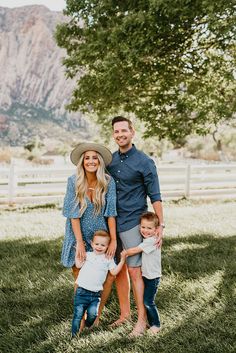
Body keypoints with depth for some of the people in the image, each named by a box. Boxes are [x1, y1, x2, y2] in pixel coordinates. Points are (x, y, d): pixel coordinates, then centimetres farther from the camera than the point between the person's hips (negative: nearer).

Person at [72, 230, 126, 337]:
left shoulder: (108, 259, 11)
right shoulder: (88, 255, 9)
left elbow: (114, 272, 3)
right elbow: (78, 265, -3)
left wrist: (122, 260, -2)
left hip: (95, 294, 1)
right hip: (82, 291, -1)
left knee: (93, 313, -14)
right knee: (78, 314, -3)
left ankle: (87, 327, 18)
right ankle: (74, 335, 11)